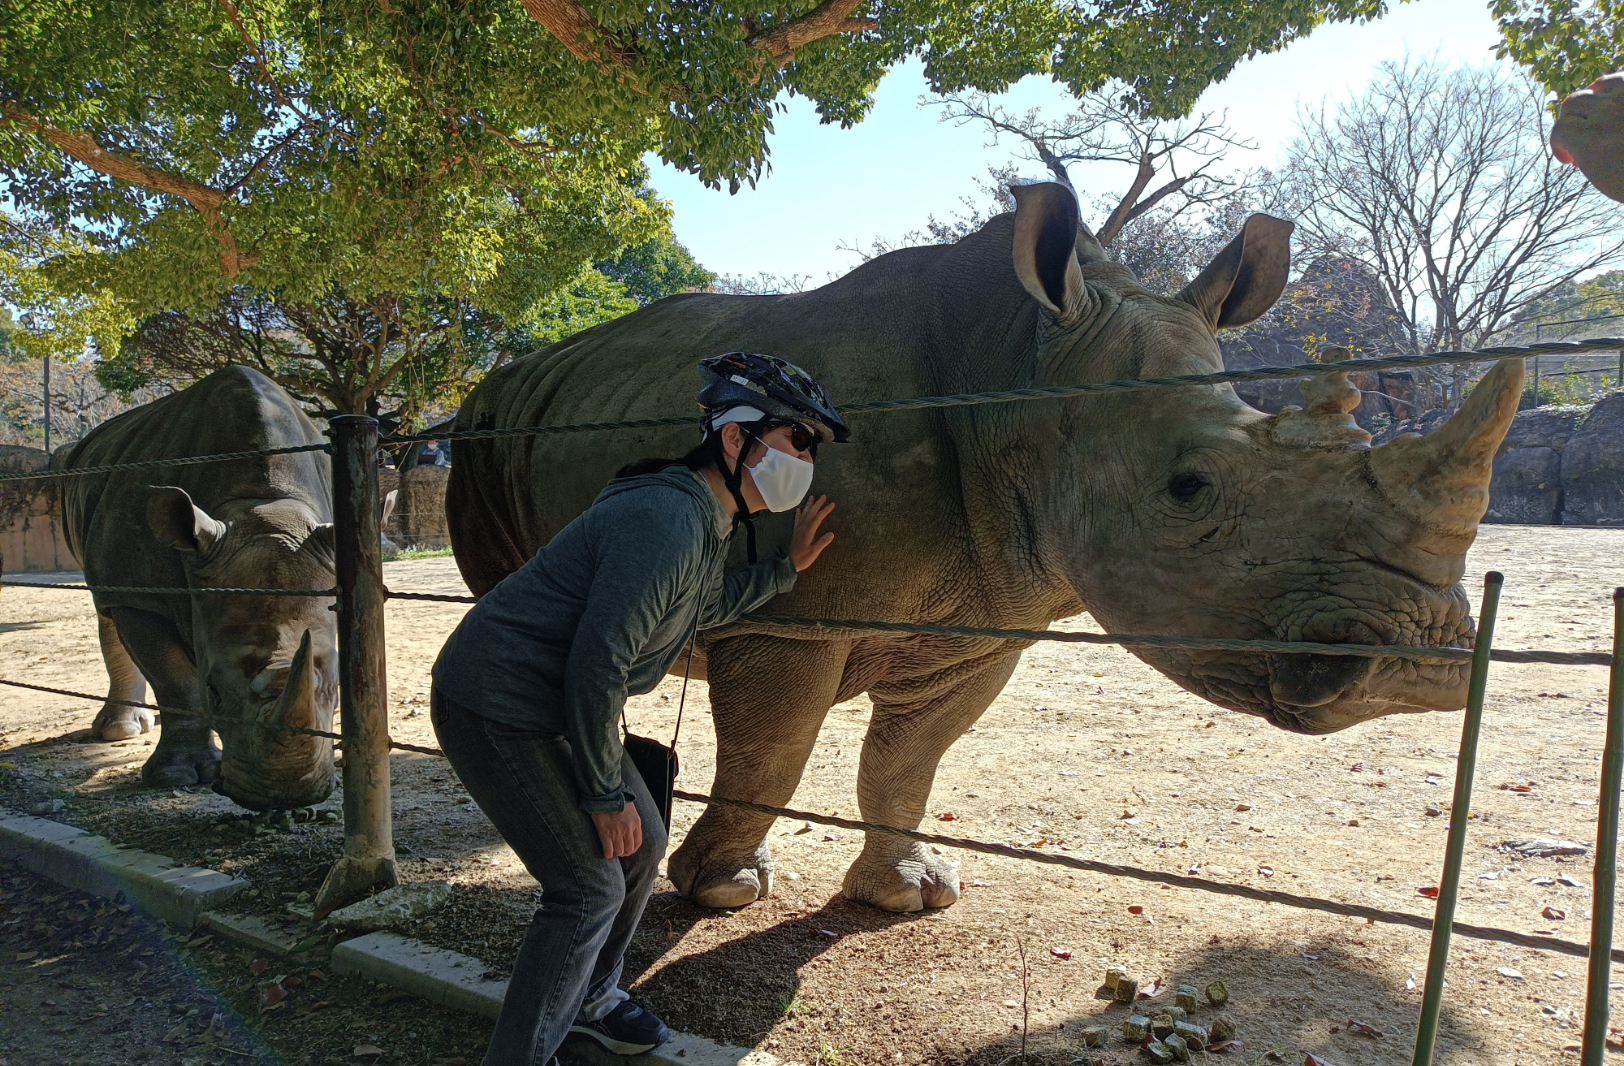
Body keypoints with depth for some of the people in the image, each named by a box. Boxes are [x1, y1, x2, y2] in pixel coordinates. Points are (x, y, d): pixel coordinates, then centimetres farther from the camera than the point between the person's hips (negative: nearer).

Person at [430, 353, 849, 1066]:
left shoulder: (705, 520, 6)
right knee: (591, 888, -8)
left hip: (552, 707, 10)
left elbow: (702, 607, 24)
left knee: (641, 844, 15)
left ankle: (586, 1002, 36)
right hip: (496, 711, -10)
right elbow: (597, 660, -28)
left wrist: (787, 566, 17)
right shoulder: (665, 519, -27)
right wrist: (605, 796, -18)